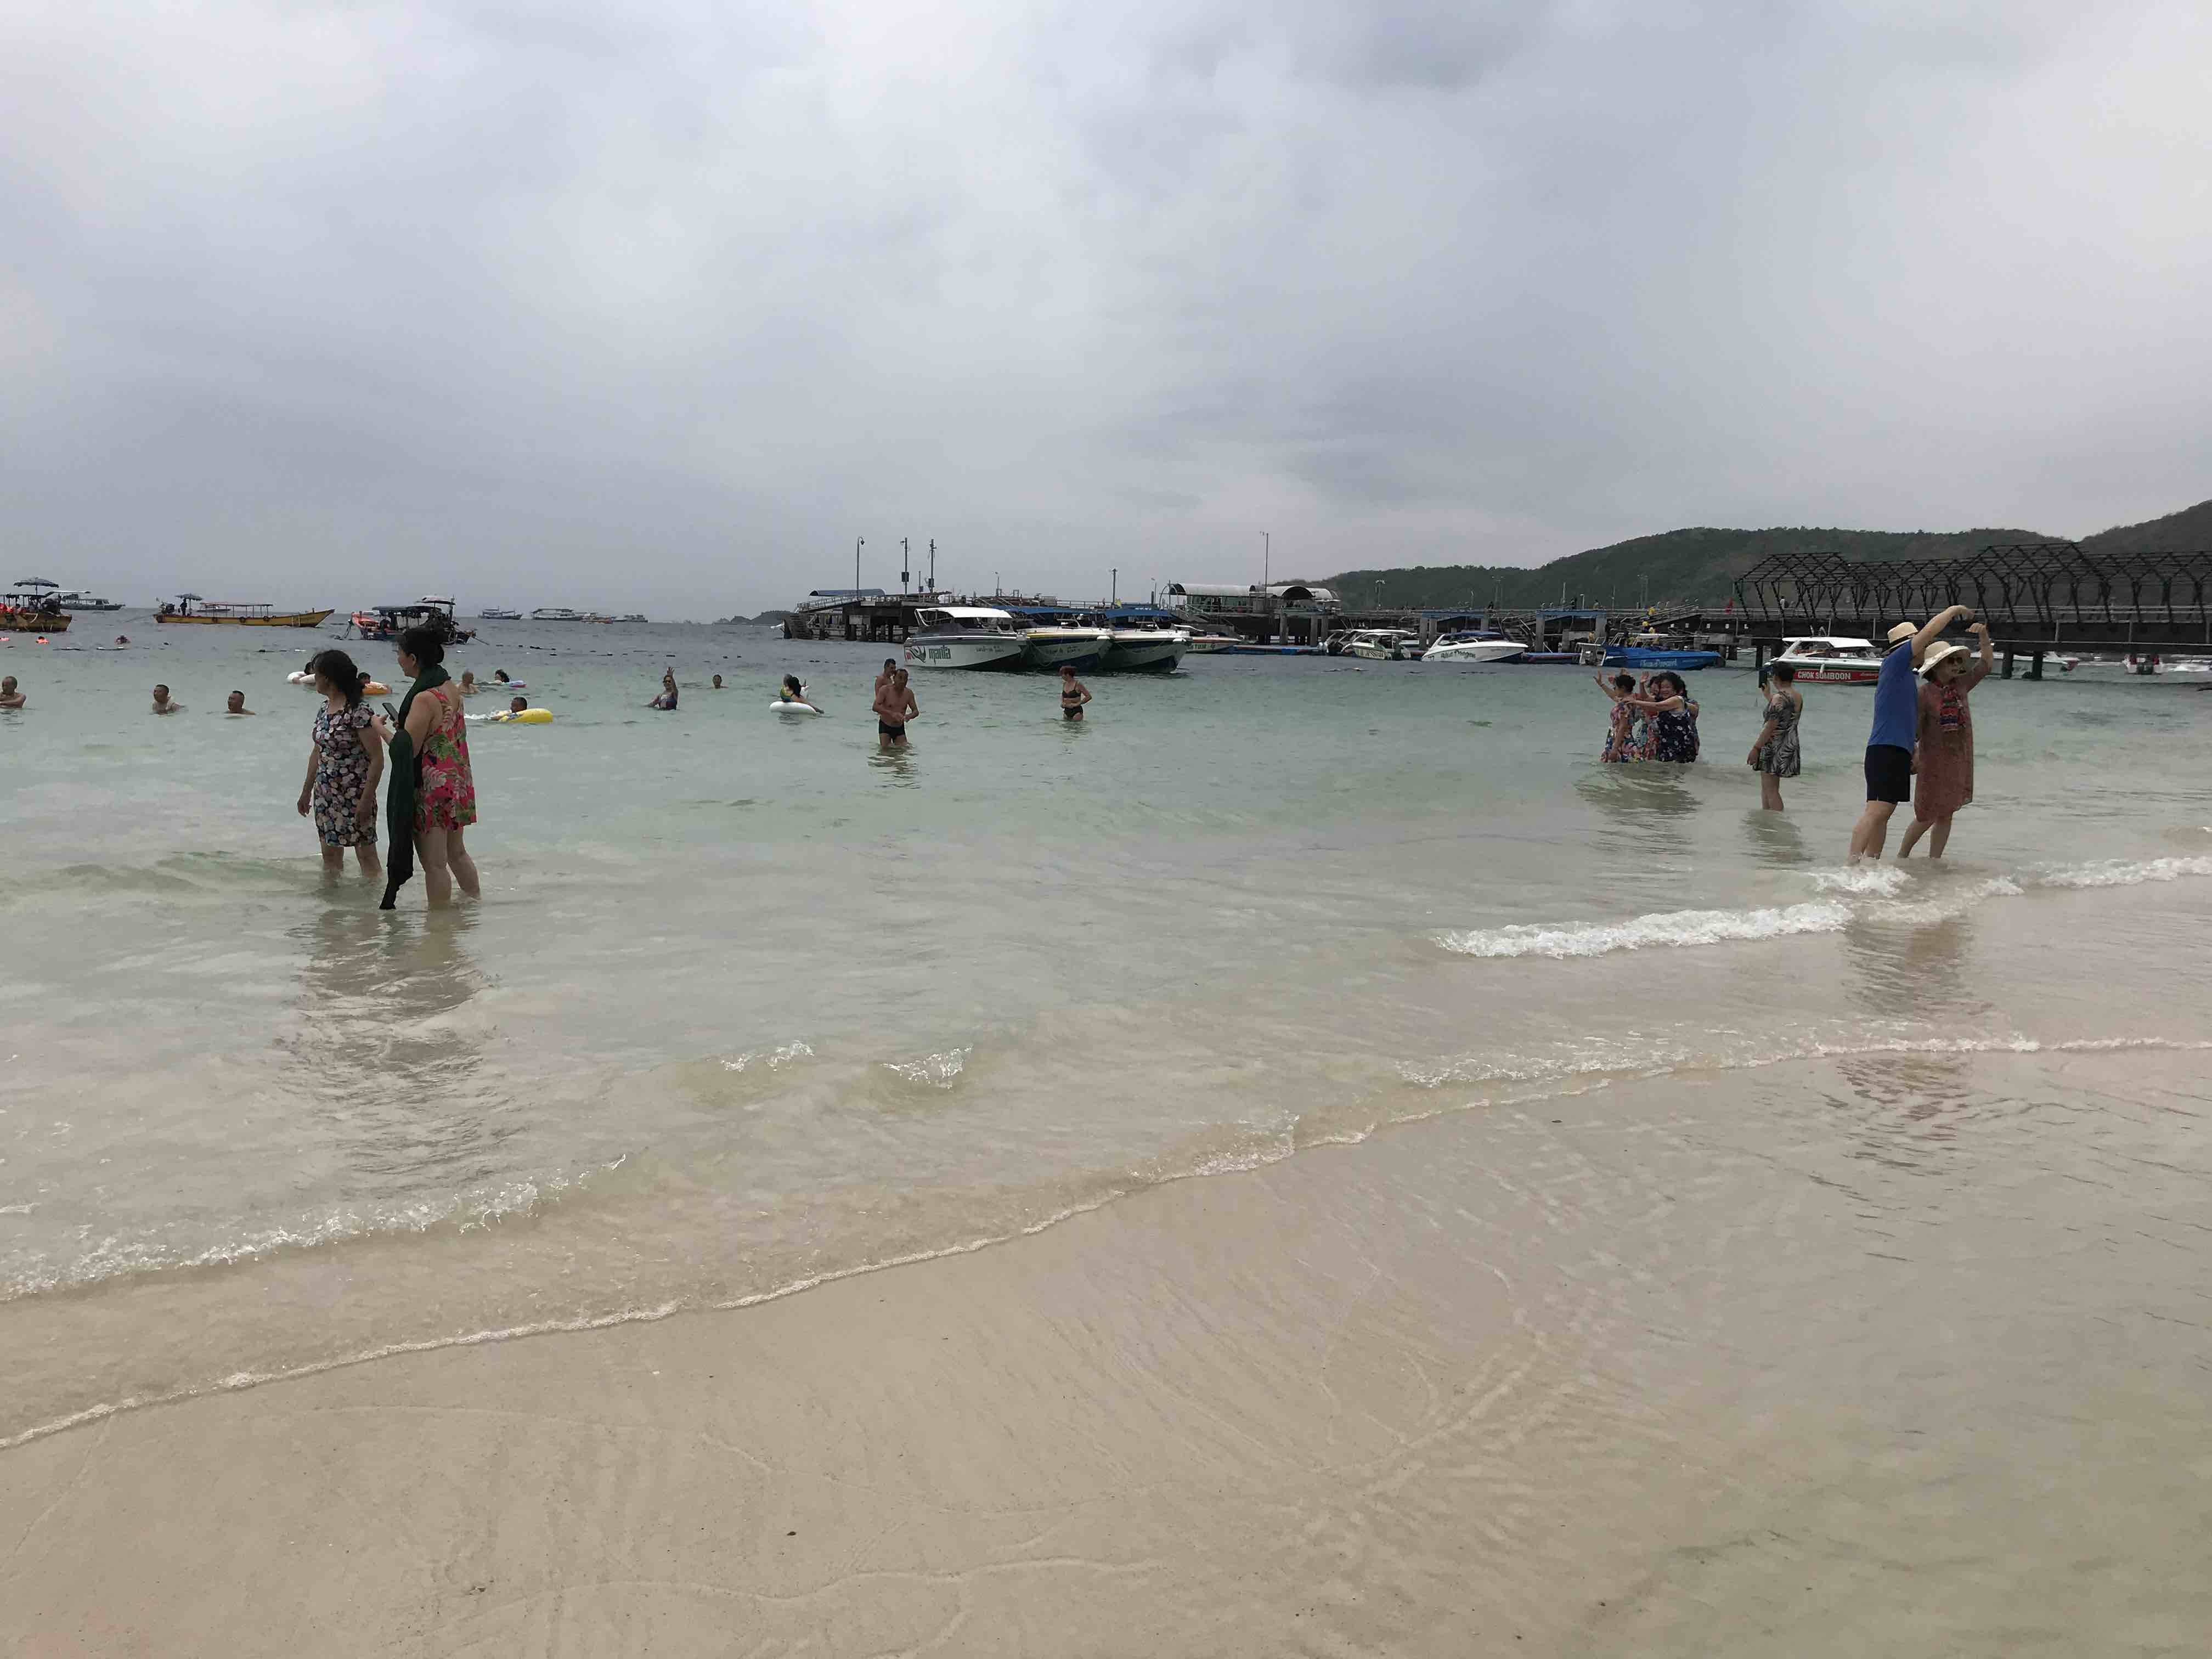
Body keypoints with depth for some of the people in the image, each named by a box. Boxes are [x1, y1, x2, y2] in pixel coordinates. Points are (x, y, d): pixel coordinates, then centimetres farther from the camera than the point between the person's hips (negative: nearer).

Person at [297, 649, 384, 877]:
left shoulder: (360, 713, -18)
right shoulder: (324, 709, 8)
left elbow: (377, 759, -18)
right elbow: (317, 752, 18)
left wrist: (366, 799, -20)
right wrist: (307, 791, 21)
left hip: (354, 796, -8)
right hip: (326, 794, 8)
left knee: (365, 854, 0)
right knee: (330, 854, 15)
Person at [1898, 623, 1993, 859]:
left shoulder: (1961, 684, 6)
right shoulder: (1924, 693, -11)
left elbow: (1985, 664, 16)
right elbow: (1915, 728, -12)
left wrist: (1984, 635, 3)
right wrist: (1912, 754, -18)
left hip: (1959, 759, 6)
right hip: (1934, 759, -6)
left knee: (1946, 814, 7)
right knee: (1927, 816, 0)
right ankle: (1902, 856, 18)